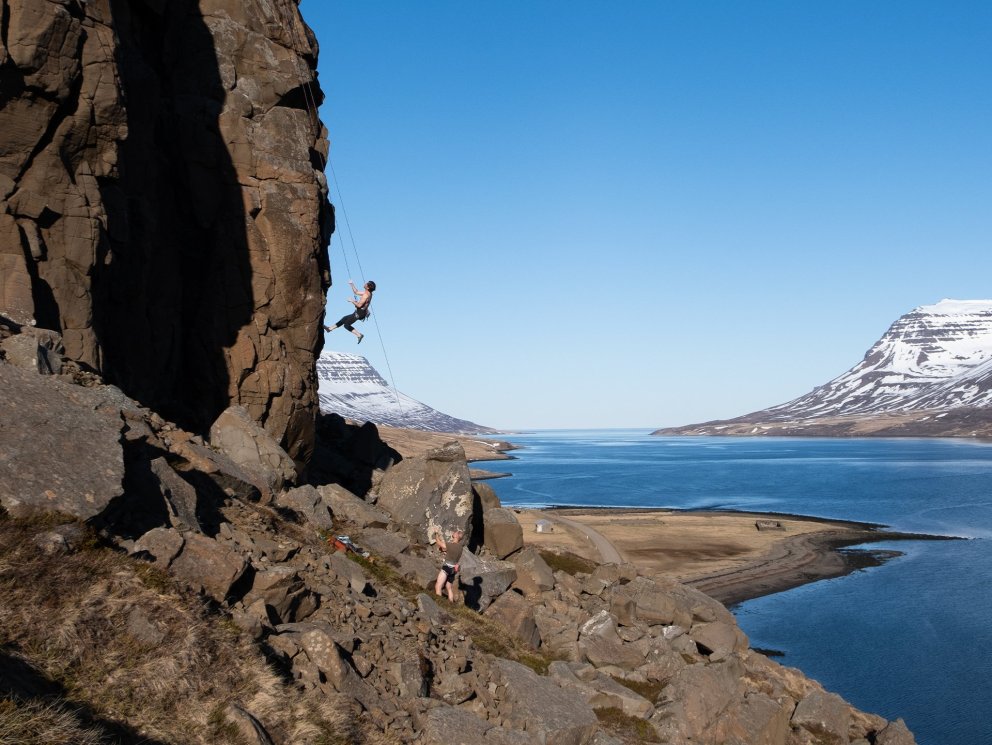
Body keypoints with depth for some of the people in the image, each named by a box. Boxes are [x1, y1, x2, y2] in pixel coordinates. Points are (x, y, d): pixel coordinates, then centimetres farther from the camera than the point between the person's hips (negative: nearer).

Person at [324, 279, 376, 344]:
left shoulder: (366, 295, -22)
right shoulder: (368, 293, 9)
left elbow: (359, 305, -27)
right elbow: (356, 292, 23)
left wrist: (352, 301, -12)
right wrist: (352, 284, 18)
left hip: (359, 313, -10)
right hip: (360, 312, 10)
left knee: (346, 325, -4)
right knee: (344, 319, 18)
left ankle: (359, 335, -7)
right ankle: (330, 328, 27)